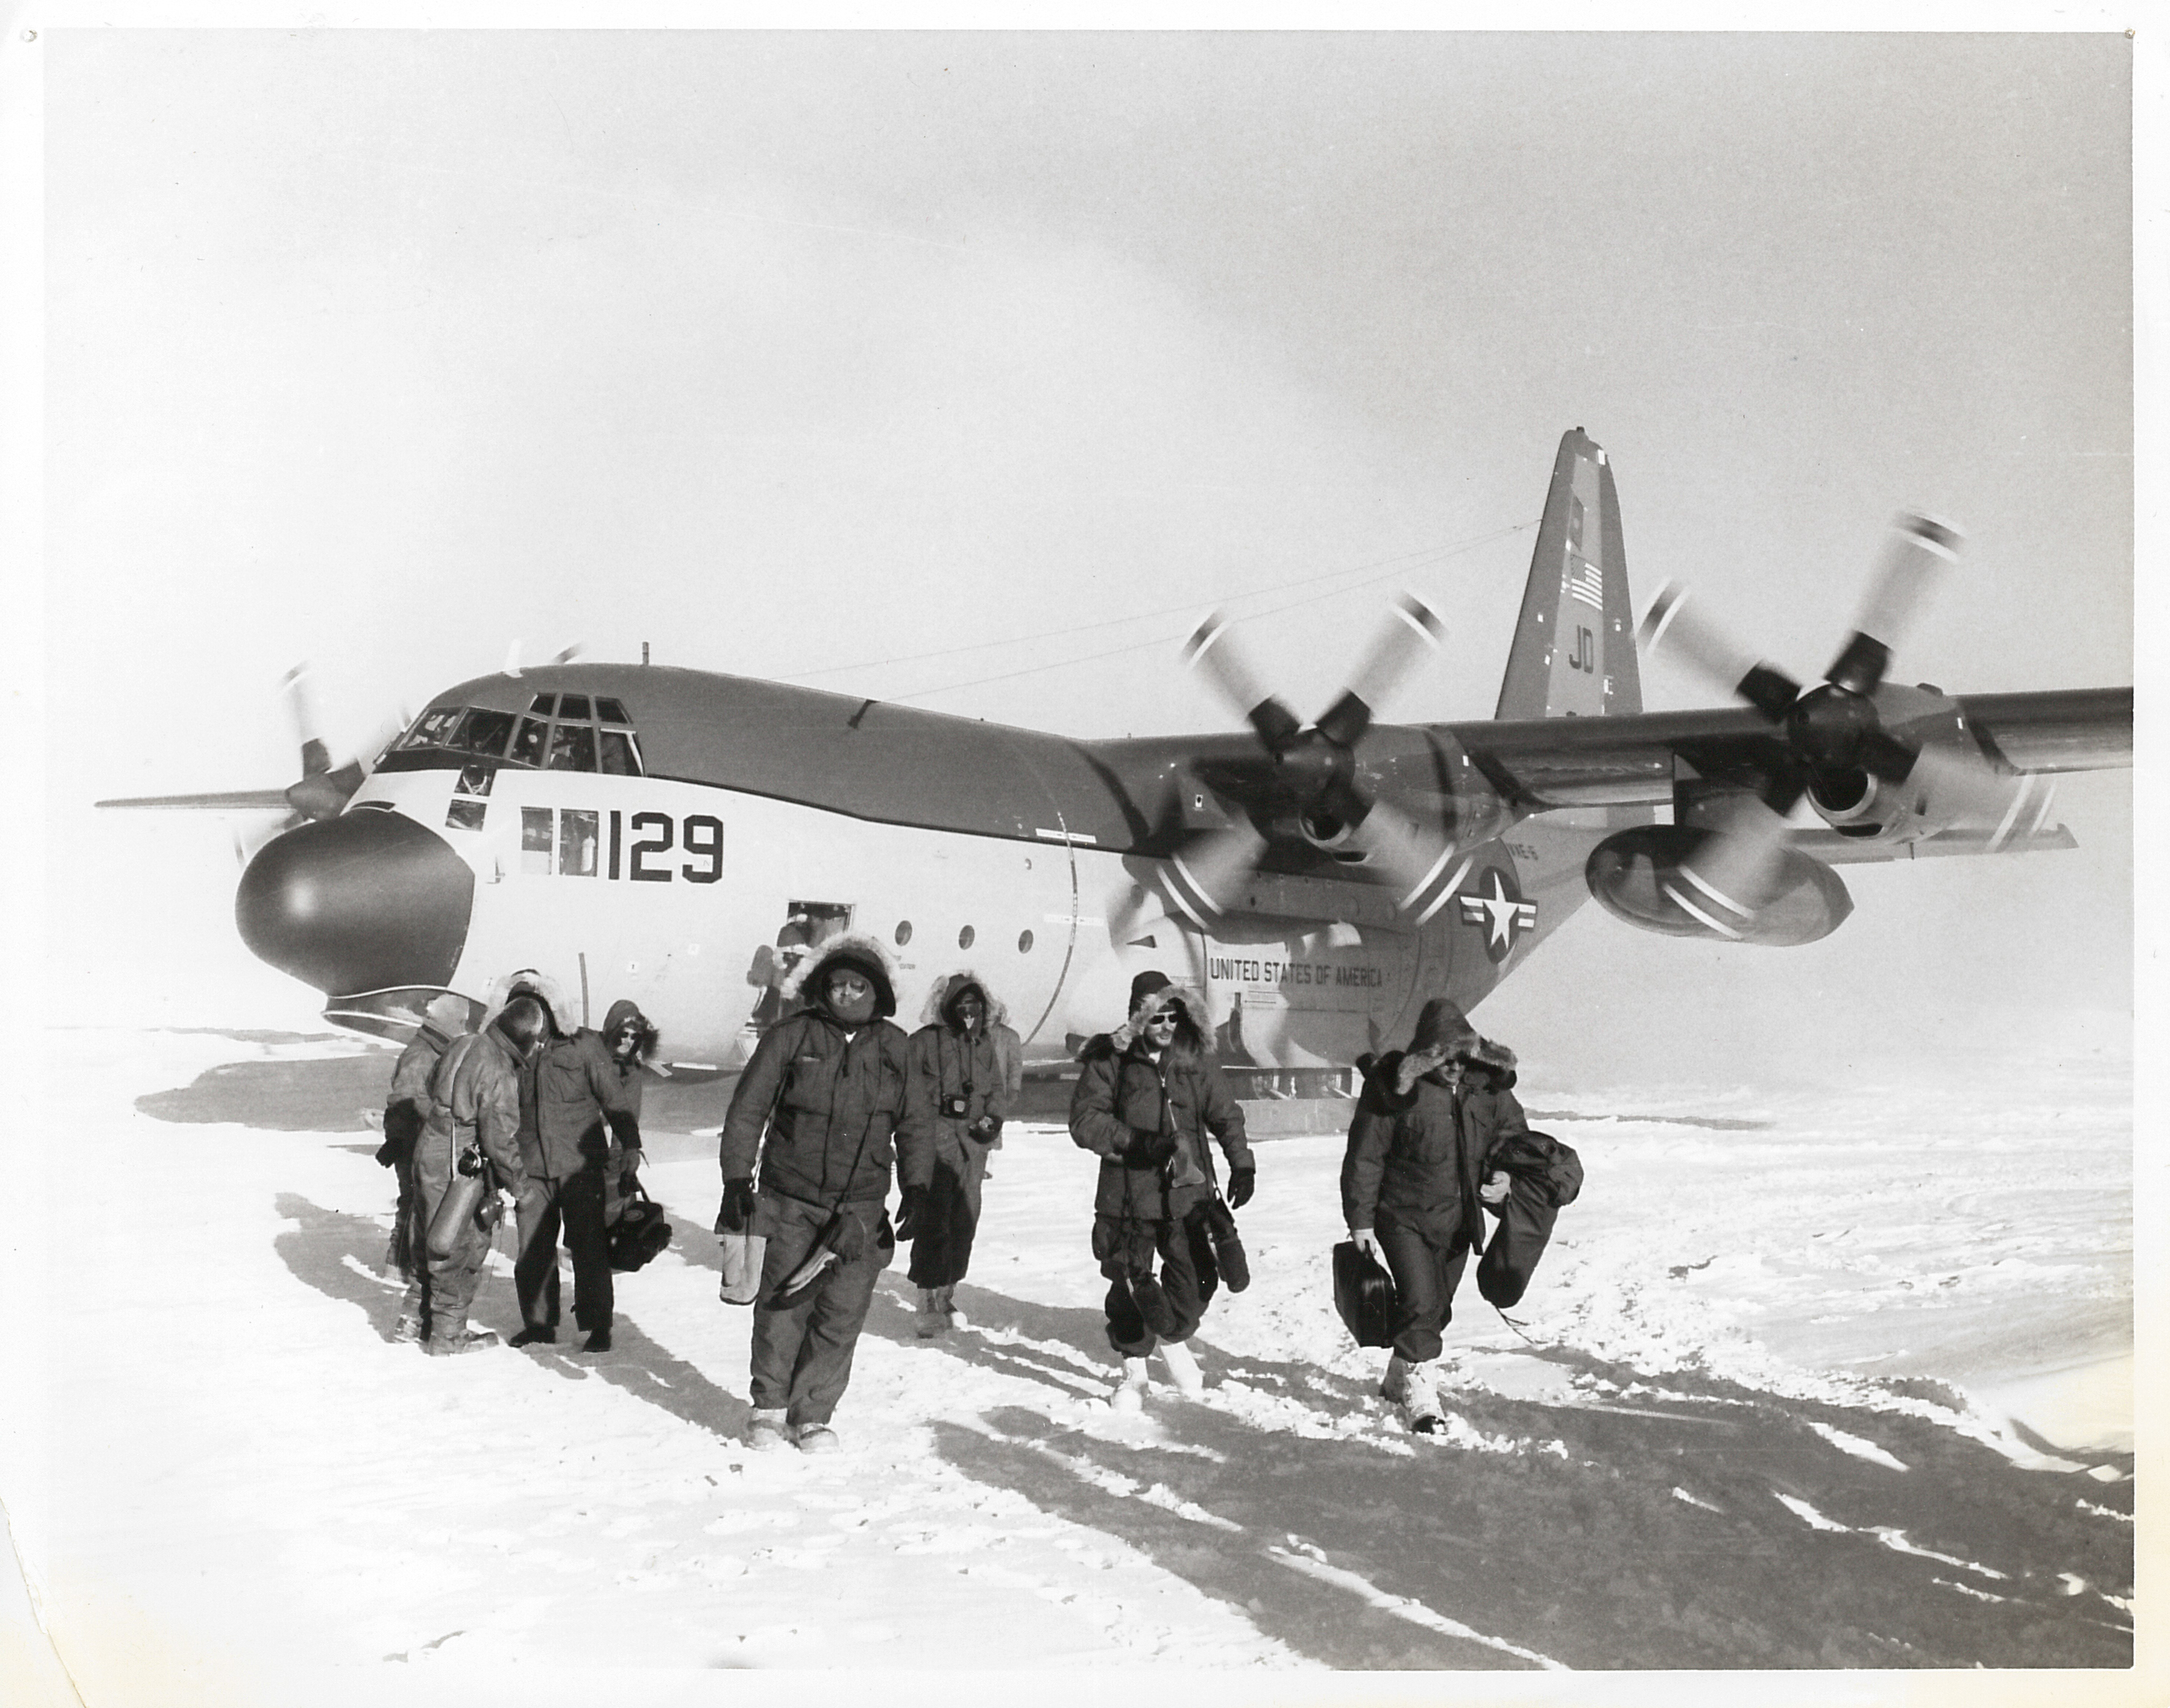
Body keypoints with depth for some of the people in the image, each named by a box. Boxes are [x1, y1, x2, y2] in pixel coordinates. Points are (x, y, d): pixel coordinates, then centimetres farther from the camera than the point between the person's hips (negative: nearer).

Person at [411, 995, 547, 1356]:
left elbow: (432, 1092, 18)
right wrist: (518, 1182, -5)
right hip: (460, 1168, -8)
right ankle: (448, 1336, 13)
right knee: (462, 1249, 5)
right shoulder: (499, 1076, -22)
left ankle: (430, 1323, 31)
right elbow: (500, 1140, -20)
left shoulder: (461, 1046, 3)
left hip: (429, 1151, 8)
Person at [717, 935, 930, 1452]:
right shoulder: (789, 1038, -3)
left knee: (842, 1314, 0)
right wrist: (737, 1179, -3)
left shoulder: (897, 1050, 5)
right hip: (790, 1201, -2)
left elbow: (913, 1125, 11)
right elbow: (747, 1111, 1)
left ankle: (813, 1414, 15)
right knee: (781, 1308, 2)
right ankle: (770, 1408, 21)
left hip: (861, 1209, 2)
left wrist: (916, 1188, 2)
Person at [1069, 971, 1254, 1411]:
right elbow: (1084, 1120, -6)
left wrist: (1242, 1164, 7)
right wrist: (1132, 1141, -17)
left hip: (1188, 1193, 2)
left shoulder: (1193, 1062, 7)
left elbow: (1226, 1115, 16)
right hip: (1129, 1196, -2)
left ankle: (1175, 1339, 27)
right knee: (1131, 1282, 3)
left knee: (1197, 1276, -4)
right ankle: (1133, 1370, 21)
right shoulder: (1110, 1061, -3)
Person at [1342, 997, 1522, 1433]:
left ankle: (1399, 1379, 36)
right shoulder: (1394, 1086, -17)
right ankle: (1421, 1397, -6)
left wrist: (1504, 1174, -3)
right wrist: (1360, 1221, -11)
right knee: (1419, 1303, -15)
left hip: (1458, 1220, 5)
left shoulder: (1488, 1084, -2)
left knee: (1438, 1308, 15)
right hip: (1404, 1217, -5)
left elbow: (1513, 1131, 17)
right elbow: (1364, 1157, -11)